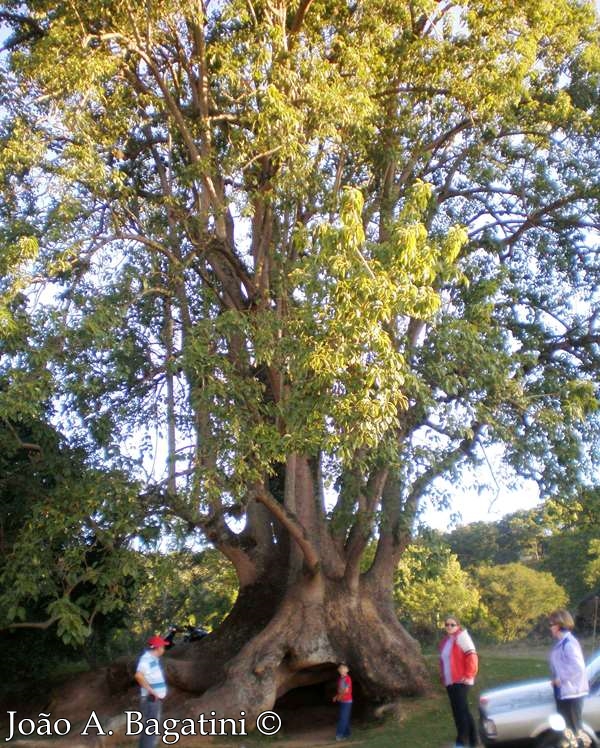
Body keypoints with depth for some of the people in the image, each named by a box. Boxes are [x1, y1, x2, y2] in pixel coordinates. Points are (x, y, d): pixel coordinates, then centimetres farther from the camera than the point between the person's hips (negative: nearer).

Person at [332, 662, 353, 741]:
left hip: (347, 701, -7)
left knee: (343, 718, -8)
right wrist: (336, 696, -1)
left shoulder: (348, 678, -14)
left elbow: (346, 690, -17)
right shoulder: (339, 679, 9)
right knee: (343, 718, 10)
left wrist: (339, 696, -5)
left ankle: (339, 734, -9)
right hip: (341, 701, 7)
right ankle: (346, 734, 18)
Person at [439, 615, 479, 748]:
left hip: (461, 681, -8)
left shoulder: (461, 636, -8)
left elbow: (471, 656, -14)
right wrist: (443, 677, 15)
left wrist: (468, 675, -15)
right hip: (450, 682, 9)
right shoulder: (445, 641, 16)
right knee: (457, 711, 12)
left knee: (461, 710, -10)